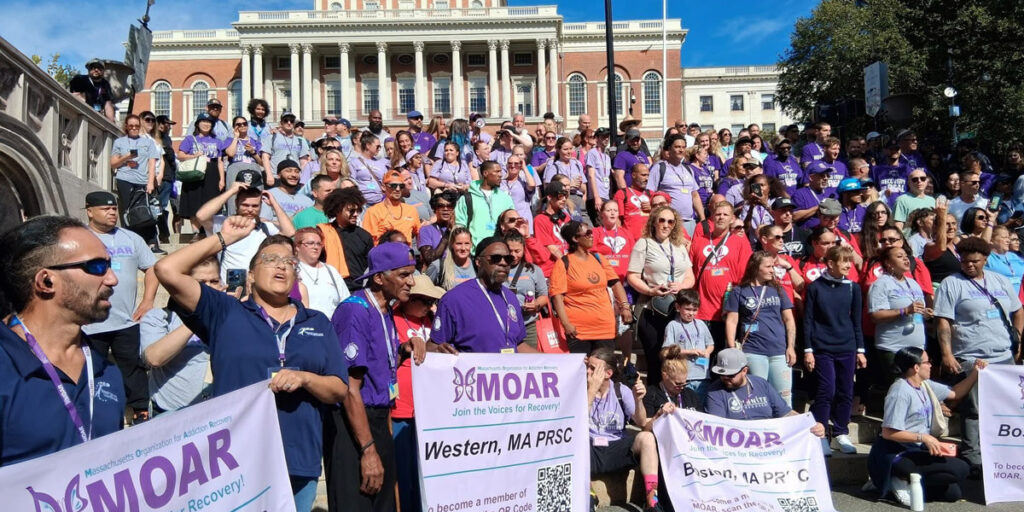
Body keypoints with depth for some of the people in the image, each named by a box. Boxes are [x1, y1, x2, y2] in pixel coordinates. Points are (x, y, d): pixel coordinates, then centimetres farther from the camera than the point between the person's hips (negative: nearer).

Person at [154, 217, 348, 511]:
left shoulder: (317, 323, 11)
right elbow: (168, 271, -6)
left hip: (300, 465, 3)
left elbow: (340, 390, 6)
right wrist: (223, 239, -2)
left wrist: (304, 378, -13)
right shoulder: (224, 313, 5)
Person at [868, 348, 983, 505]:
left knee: (953, 493, 0)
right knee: (960, 469, -16)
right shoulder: (901, 392, -19)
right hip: (897, 455, -9)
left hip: (916, 450, 10)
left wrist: (975, 373, 12)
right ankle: (904, 482, -9)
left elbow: (954, 394, 23)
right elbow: (888, 433, -22)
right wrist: (923, 437, -25)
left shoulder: (925, 385, 9)